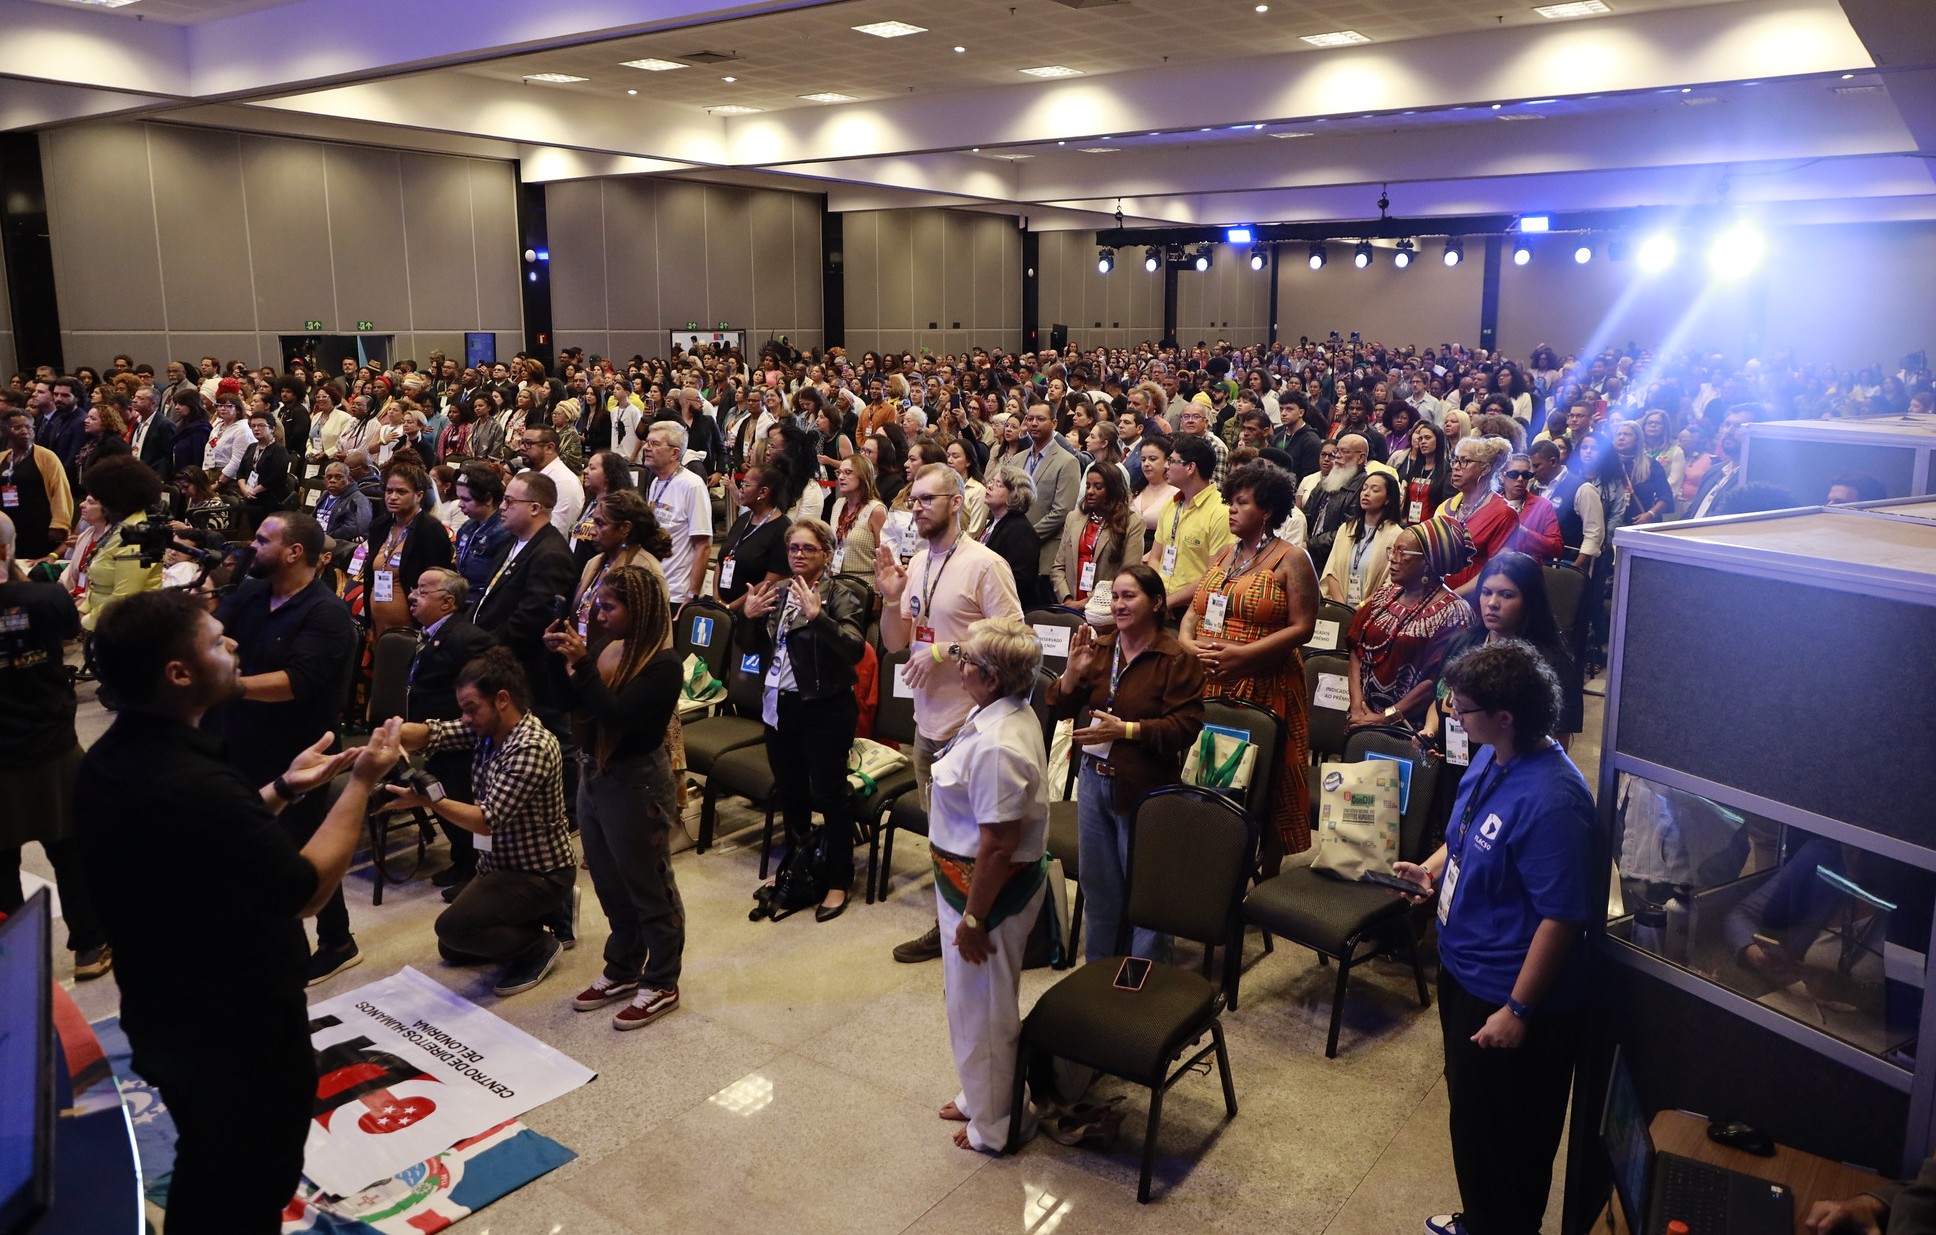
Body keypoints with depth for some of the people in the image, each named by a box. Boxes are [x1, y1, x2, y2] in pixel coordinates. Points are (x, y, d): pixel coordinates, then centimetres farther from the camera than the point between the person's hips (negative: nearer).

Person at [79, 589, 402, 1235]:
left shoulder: (111, 759, -3)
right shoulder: (190, 783, -35)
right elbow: (307, 889, -25)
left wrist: (283, 788, 8)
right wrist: (361, 784, -17)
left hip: (167, 1018, 9)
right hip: (240, 1034, -9)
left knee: (205, 1177, 29)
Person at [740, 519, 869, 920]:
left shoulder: (840, 596, -11)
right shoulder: (778, 591, 8)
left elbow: (854, 648, -25)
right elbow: (750, 646, 13)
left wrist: (817, 616, -35)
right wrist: (748, 616, -6)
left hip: (824, 710, -6)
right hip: (779, 705, 7)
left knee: (829, 795, 1)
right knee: (789, 792, 19)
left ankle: (839, 881, 14)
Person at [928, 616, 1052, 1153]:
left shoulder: (997, 747, -32)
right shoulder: (1004, 709, 0)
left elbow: (998, 847, -29)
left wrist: (972, 919, -21)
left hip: (989, 889, -10)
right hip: (969, 880, 10)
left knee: (982, 1008, 10)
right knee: (971, 999, 25)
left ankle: (995, 1124, 30)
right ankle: (982, 1095, 45)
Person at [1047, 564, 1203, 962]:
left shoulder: (1177, 659, -13)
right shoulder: (1098, 648, 2)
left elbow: (1186, 726, -18)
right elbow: (1062, 709, 5)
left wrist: (1125, 729, -25)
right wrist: (1073, 672, -14)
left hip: (1143, 789, -6)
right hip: (1094, 780, 6)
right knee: (1097, 883, 20)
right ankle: (1098, 969, 39)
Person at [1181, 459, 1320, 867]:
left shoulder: (1291, 559, -4)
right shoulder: (1225, 554, 15)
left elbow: (1302, 627, -11)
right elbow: (1195, 609, 15)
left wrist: (1240, 654, -19)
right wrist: (1188, 641, -7)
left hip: (1264, 690, -6)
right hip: (1209, 686, 6)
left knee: (1265, 786, 1)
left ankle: (1268, 877, 14)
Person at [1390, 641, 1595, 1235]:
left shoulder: (1550, 801, -30)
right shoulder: (1490, 758, -2)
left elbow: (1562, 918, -27)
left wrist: (1517, 1011, -23)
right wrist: (1432, 869, -2)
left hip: (1508, 997, -10)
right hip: (1463, 968, 10)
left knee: (1502, 1139, 11)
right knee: (1469, 1112, 28)